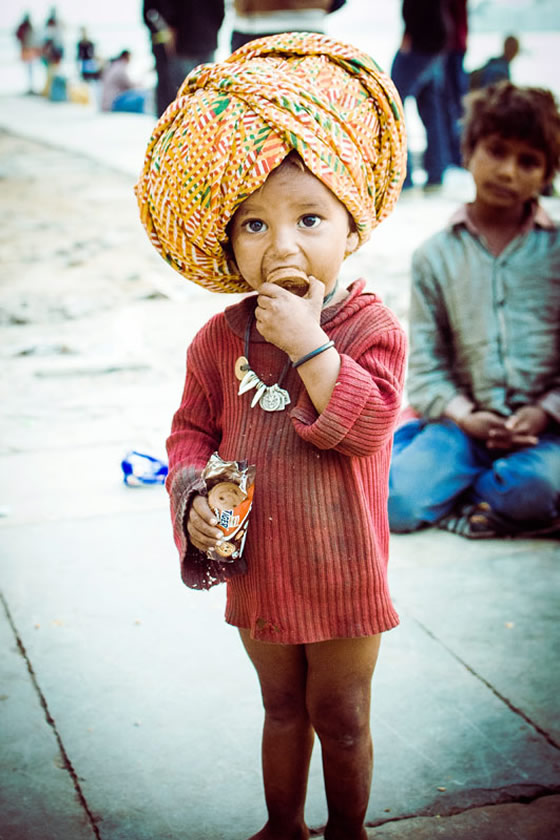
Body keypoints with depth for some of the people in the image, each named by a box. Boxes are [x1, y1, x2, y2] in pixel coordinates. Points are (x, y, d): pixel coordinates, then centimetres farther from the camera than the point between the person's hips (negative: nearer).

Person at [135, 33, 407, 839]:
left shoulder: (370, 326, -14)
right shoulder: (221, 338, -6)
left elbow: (369, 425, -26)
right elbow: (192, 429, 3)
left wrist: (310, 345, -31)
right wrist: (192, 494, -15)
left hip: (342, 573, -2)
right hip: (257, 567, 3)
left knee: (342, 720, 17)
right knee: (283, 709, 23)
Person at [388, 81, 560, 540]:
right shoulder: (437, 255, 4)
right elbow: (425, 359, 3)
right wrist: (464, 416, -12)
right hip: (465, 421, 1)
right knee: (398, 502, -21)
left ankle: (464, 492, -2)